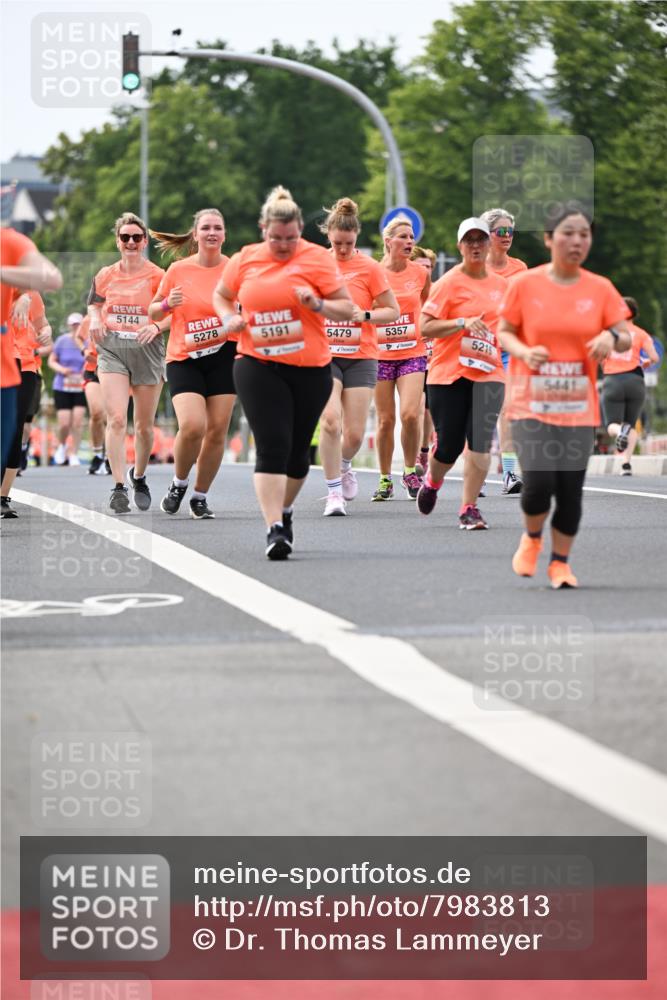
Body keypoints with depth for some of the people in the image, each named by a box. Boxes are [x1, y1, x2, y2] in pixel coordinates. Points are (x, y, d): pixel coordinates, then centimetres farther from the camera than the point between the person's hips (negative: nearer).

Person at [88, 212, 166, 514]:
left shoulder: (158, 276, -1)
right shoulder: (105, 276, 6)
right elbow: (94, 303, 23)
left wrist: (156, 327, -17)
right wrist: (95, 320, 1)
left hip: (148, 351, 0)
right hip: (112, 350, 0)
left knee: (144, 426, 10)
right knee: (116, 419, -15)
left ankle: (138, 477, 34)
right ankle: (119, 486, -16)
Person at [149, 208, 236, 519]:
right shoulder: (179, 270, -1)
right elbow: (153, 311, 8)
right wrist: (167, 304, -13)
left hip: (224, 355, 1)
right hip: (184, 359, -1)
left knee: (217, 430, -2)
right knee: (191, 426, -19)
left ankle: (200, 496, 16)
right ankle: (179, 484, 8)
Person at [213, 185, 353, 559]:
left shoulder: (318, 258, -3)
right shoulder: (245, 259, 5)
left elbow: (348, 309, -3)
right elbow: (221, 295, 22)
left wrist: (317, 305, -21)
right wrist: (229, 319, 2)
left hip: (310, 369, 0)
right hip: (258, 367, 0)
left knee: (298, 449, 11)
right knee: (272, 446, -13)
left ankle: (285, 511, 36)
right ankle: (274, 528, -16)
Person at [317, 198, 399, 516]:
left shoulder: (369, 268, -3)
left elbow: (393, 311, 1)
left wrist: (365, 315, -14)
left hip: (360, 358, 0)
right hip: (324, 355, 0)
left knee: (354, 433, -1)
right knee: (331, 421, -21)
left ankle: (344, 466, 36)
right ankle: (334, 492, -10)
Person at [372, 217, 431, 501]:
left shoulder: (420, 272, 2)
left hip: (413, 353, 1)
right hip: (380, 353, -1)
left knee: (410, 414, -15)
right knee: (385, 420, 1)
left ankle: (410, 471, 4)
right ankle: (385, 479, 15)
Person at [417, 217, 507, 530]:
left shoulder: (501, 284, 11)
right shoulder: (449, 282, -5)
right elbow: (425, 327, -11)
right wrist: (462, 323, -22)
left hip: (488, 374, 3)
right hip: (448, 374, -3)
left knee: (481, 442, -12)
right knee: (449, 445, 0)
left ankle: (469, 508, -4)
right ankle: (432, 481, 34)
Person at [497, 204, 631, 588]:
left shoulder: (601, 289, 3)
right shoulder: (525, 284, -2)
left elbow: (627, 338, 4)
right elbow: (504, 332, 5)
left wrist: (612, 336, -19)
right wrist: (525, 352, -16)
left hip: (579, 406, 2)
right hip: (532, 402, -2)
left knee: (571, 489, 1)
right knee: (539, 482, -14)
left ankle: (560, 561, 20)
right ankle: (532, 538, 18)